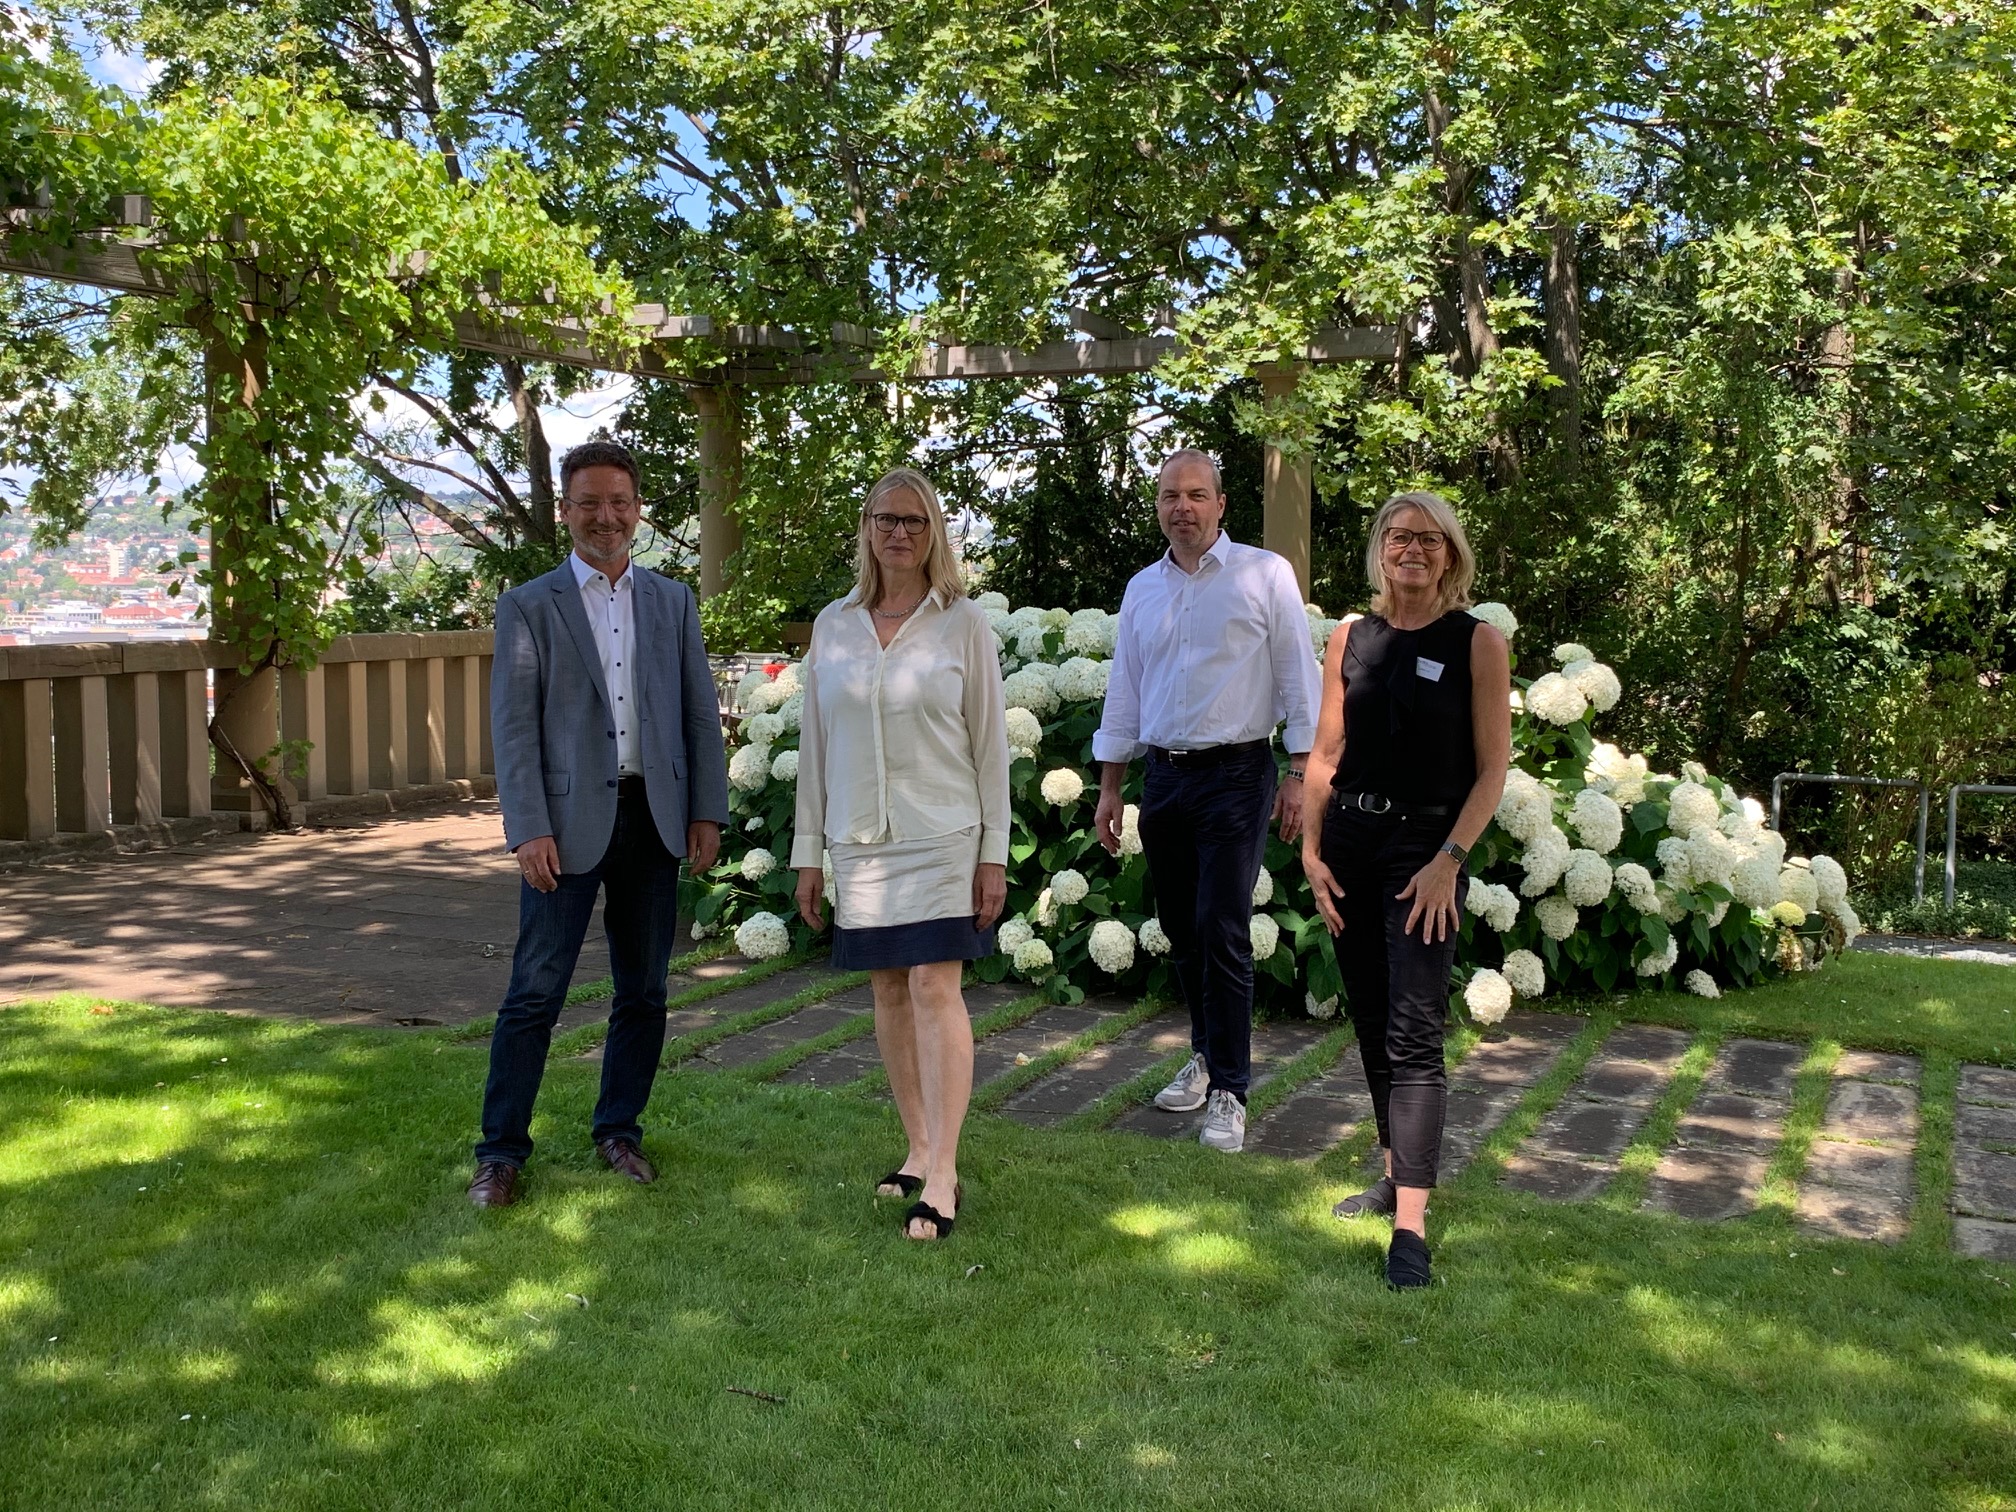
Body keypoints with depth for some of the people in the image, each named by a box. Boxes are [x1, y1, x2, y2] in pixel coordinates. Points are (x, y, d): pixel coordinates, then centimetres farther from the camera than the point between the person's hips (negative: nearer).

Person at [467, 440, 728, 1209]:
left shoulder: (672, 601, 10)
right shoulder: (529, 606, 1)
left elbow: (701, 712, 9)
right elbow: (513, 726, -5)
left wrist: (707, 812, 2)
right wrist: (528, 829, -13)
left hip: (654, 818, 3)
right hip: (569, 820, -3)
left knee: (643, 991, 10)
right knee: (536, 991, -2)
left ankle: (620, 1129, 25)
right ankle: (501, 1150, 9)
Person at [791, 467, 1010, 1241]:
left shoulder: (963, 624, -2)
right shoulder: (833, 625, 7)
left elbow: (990, 742, -1)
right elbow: (815, 741, 10)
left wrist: (994, 852, -5)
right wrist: (808, 850, 9)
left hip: (942, 836, -3)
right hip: (861, 840, 4)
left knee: (935, 988, -9)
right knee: (889, 992, 8)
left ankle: (942, 1175, -6)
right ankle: (920, 1149, 20)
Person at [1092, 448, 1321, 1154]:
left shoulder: (1264, 574, -3)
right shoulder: (1142, 589, 12)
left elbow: (1298, 679, -3)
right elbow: (1124, 694, 16)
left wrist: (1297, 778, -8)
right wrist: (1109, 790, 13)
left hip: (1235, 775, -5)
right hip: (1164, 777, 5)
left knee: (1222, 931, -9)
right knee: (1181, 931, 11)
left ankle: (1229, 1089, 0)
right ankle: (1205, 1054, 28)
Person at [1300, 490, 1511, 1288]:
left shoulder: (1477, 641, -3)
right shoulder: (1351, 636, 8)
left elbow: (1492, 771, -6)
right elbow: (1325, 754, 9)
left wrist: (1447, 862, -14)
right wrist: (1311, 849, 1)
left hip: (1425, 847, -5)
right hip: (1349, 840, 5)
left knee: (1412, 1035, -10)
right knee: (1371, 1021, 13)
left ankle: (1410, 1227, -10)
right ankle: (1398, 1174, 29)